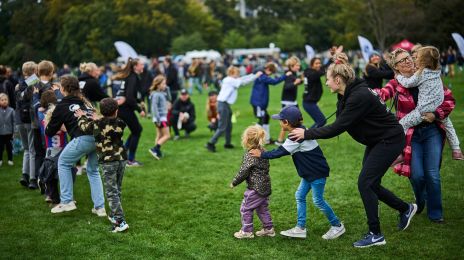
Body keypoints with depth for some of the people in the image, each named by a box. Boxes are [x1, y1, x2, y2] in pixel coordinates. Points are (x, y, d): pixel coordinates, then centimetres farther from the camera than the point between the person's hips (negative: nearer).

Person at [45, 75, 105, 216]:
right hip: (99, 136, 6)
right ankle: (100, 207, 17)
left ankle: (67, 201, 15)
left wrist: (47, 122, 39)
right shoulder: (85, 101, 26)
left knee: (63, 162, 18)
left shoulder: (62, 106, 11)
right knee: (93, 170, 22)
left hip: (84, 138, -6)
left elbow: (50, 132, 17)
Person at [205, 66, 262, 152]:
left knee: (229, 126, 16)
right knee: (222, 127, -8)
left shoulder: (231, 80, 14)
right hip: (223, 104, -10)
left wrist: (254, 75, 12)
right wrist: (255, 76, -4)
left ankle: (228, 143, 25)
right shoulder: (230, 80, -13)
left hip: (226, 105, 10)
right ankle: (211, 143, -6)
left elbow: (242, 79, 16)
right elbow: (243, 81, -12)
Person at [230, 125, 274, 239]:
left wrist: (234, 182, -2)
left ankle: (247, 231, 14)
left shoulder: (250, 155, -21)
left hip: (255, 188, -9)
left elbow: (243, 172, -17)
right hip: (265, 186, 9)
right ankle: (268, 229, 27)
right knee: (262, 208, 21)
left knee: (245, 209, 6)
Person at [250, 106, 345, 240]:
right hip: (310, 171, 10)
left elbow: (280, 152, -21)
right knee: (300, 196, 10)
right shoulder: (300, 131, 6)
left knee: (318, 200, -1)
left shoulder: (297, 137, -25)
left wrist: (261, 154, -14)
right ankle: (300, 228, 15)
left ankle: (337, 225, 15)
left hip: (317, 172, -10)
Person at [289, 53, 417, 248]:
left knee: (365, 183, -10)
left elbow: (338, 127, -29)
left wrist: (307, 134, -22)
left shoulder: (359, 96, -28)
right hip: (376, 141, 10)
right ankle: (405, 209, 35)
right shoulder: (348, 94, 2)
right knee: (370, 184, 13)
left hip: (390, 140, -10)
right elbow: (339, 123, 2)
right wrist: (309, 132, -7)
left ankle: (375, 235, 1)